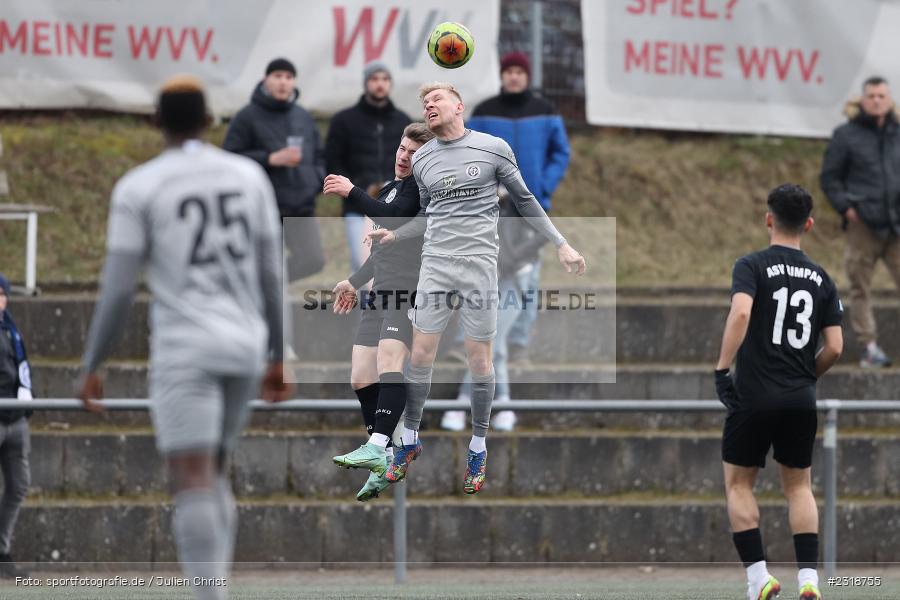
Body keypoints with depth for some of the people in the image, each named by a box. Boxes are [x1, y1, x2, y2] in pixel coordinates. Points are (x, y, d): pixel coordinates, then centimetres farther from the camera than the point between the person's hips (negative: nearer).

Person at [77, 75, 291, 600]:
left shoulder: (138, 187, -4)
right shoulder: (249, 176, 8)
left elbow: (117, 289, -6)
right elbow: (271, 277, 10)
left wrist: (92, 367, 3)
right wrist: (277, 357, 18)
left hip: (185, 349, -5)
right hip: (244, 346, 5)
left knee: (193, 482, -9)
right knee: (215, 475, 18)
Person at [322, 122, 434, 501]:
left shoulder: (422, 186, -2)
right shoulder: (388, 189, 25)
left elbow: (390, 216, -18)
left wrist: (351, 193, -20)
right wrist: (355, 282, 38)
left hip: (411, 289, -9)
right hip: (380, 293, 9)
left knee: (389, 359, -28)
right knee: (361, 378, 2)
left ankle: (377, 447, -38)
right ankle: (384, 465, 8)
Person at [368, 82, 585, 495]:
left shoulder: (493, 149, 0)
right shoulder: (422, 159, 10)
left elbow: (525, 202, 7)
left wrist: (561, 245, 5)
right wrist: (393, 236, 6)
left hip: (479, 261, -3)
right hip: (435, 262, 3)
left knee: (479, 358, 0)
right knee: (420, 353, 0)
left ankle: (478, 449, 12)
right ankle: (409, 440, 15)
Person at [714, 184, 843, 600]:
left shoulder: (753, 266, -4)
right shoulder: (821, 279, 7)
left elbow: (740, 312, -23)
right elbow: (834, 348, 4)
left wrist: (722, 368, -18)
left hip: (754, 395, -4)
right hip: (801, 402, 4)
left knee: (738, 484, 10)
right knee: (799, 487, 16)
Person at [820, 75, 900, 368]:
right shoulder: (847, 135, 4)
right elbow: (829, 178, 6)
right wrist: (846, 207, -7)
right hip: (863, 224, -2)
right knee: (861, 288, 0)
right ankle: (868, 346, 4)